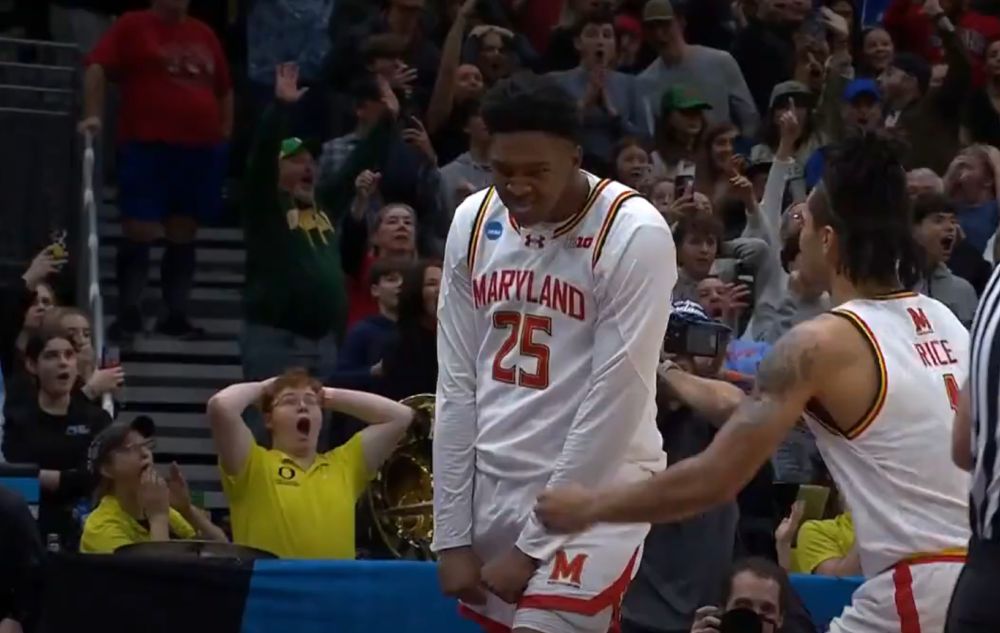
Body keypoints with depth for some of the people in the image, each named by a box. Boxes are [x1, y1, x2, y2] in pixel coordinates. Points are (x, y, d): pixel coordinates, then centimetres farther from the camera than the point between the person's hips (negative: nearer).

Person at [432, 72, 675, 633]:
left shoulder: (634, 234, -15)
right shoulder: (474, 222, 4)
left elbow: (616, 400, -16)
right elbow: (458, 385, 7)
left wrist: (534, 544, -14)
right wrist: (453, 535, 3)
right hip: (494, 488, 6)